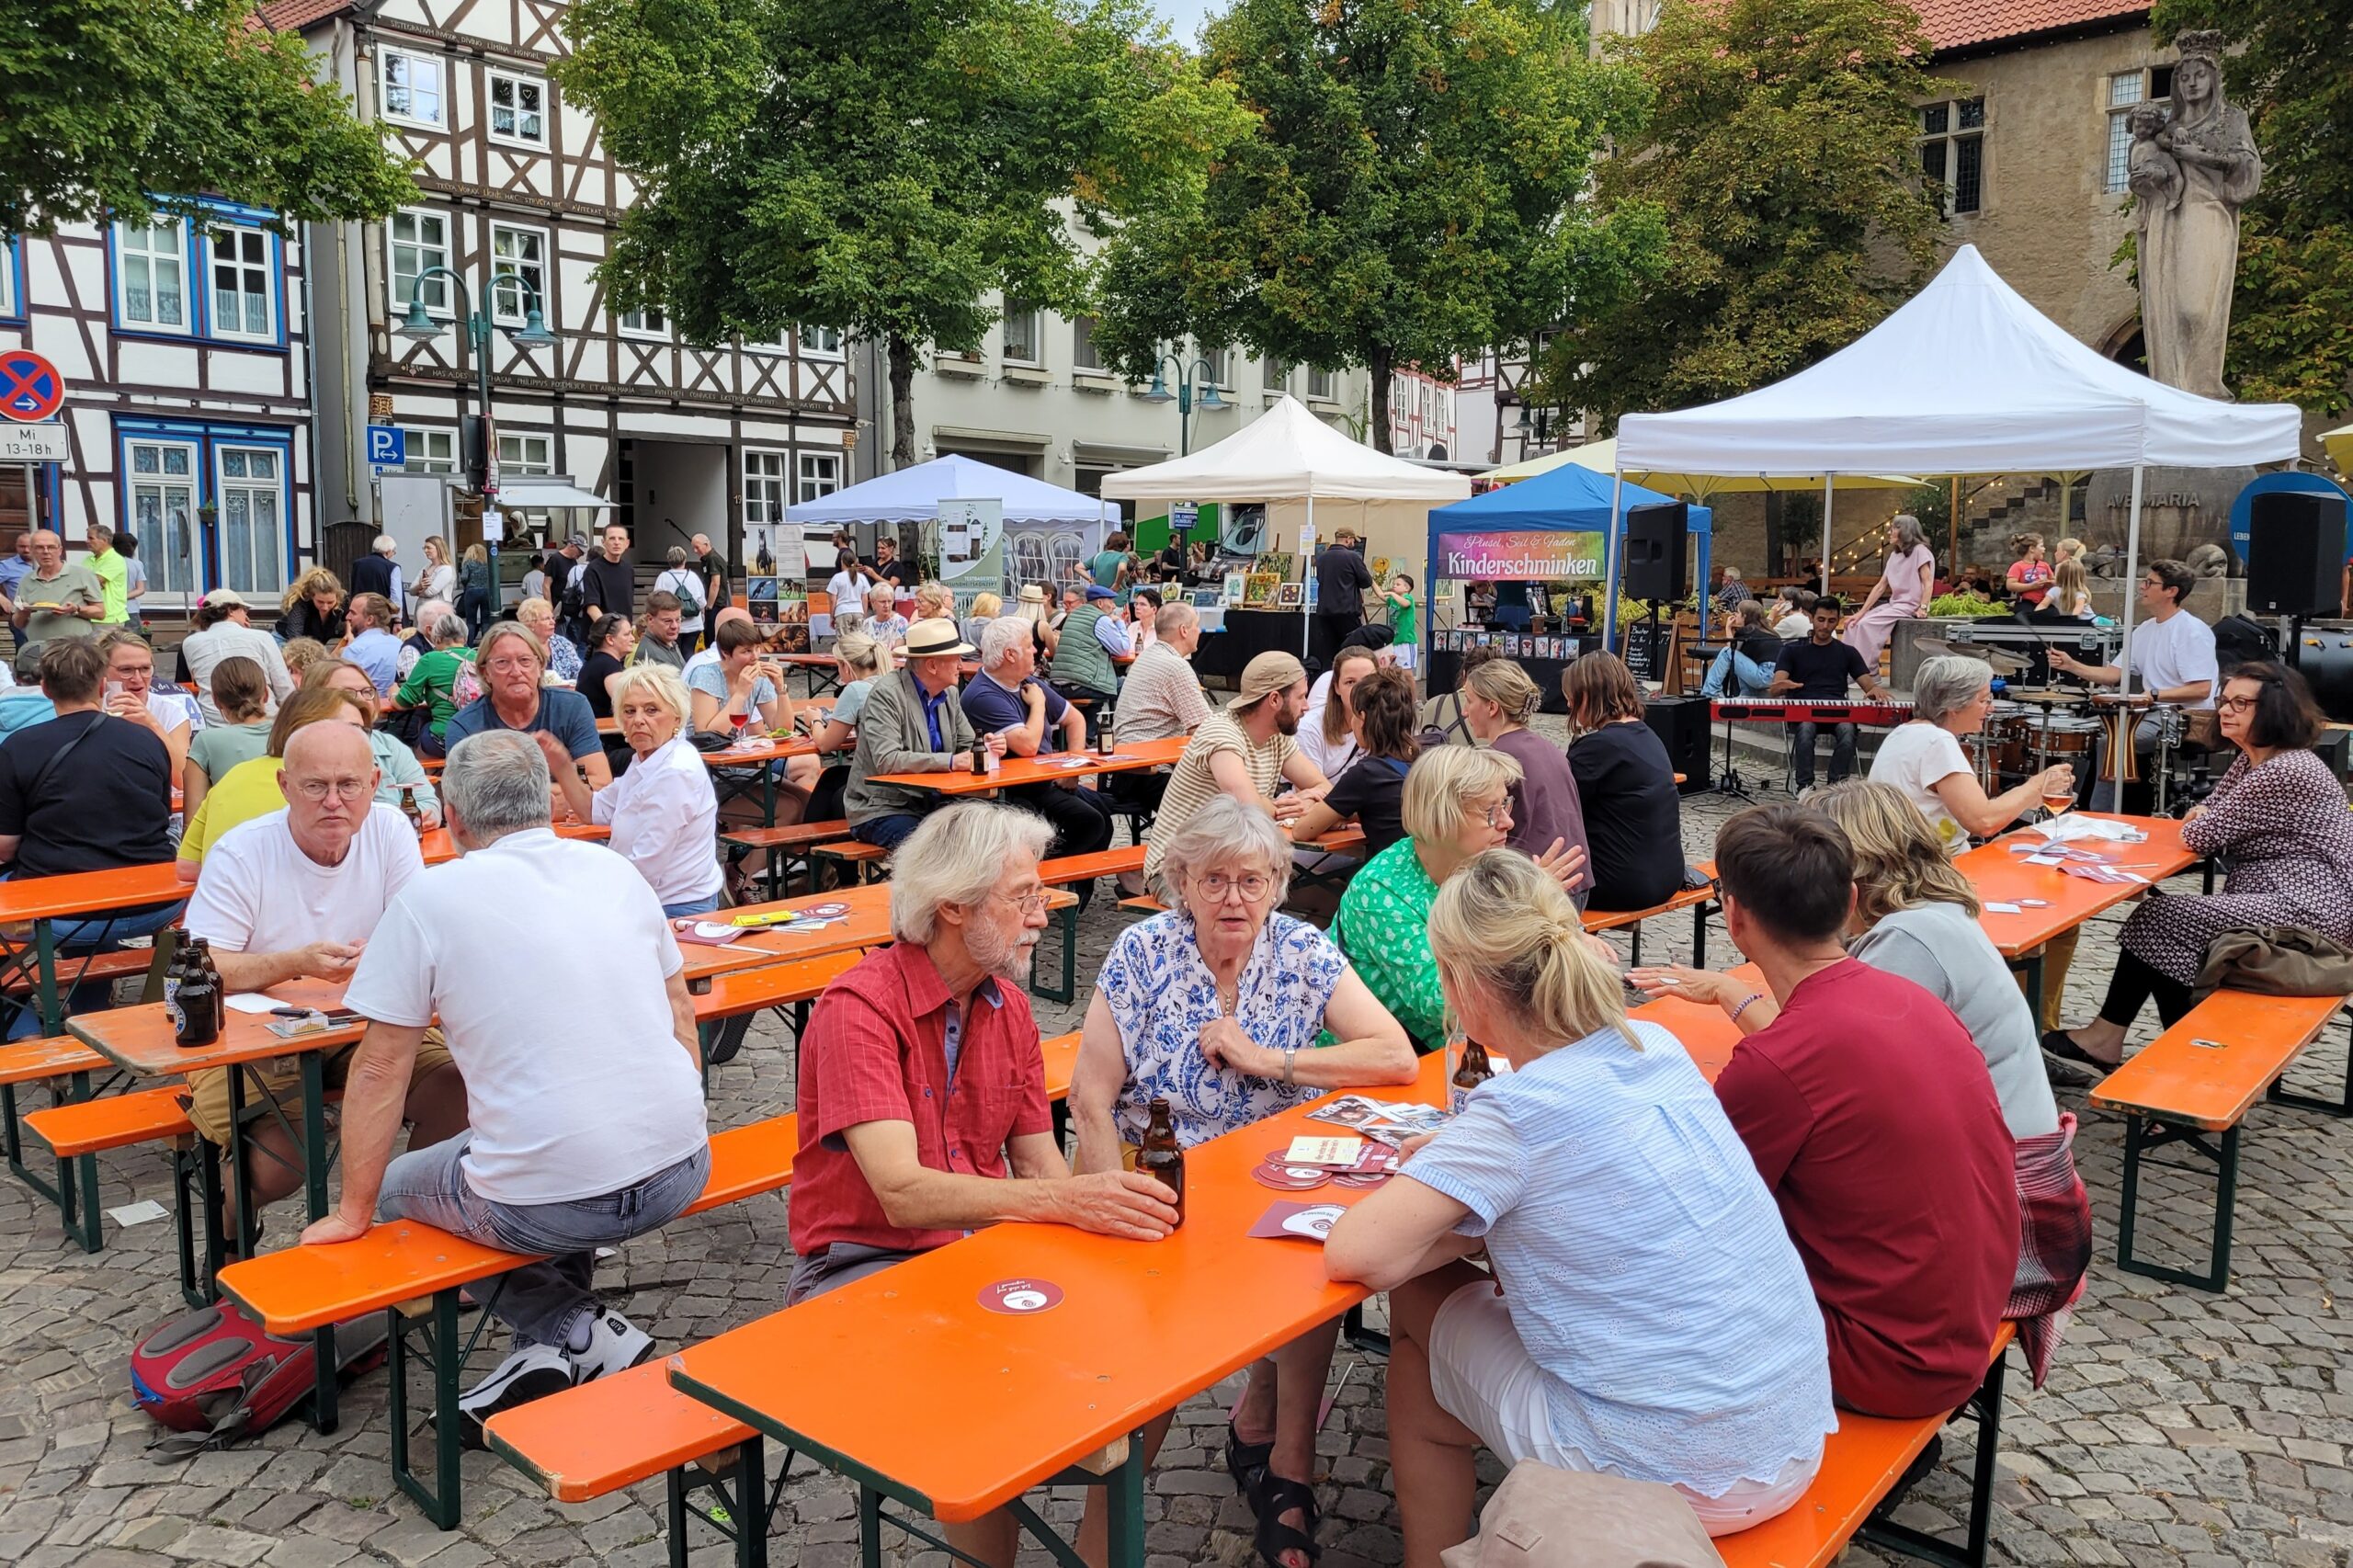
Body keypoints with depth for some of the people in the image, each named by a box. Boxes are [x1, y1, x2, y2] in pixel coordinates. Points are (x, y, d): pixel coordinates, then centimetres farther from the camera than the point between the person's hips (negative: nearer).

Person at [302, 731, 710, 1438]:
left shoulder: (429, 898, -4)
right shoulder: (614, 868, 8)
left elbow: (382, 1067, -1)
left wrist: (353, 1212, 10)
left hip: (551, 1205, -5)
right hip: (681, 1171, 5)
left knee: (399, 1186, 24)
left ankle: (577, 1333, 10)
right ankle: (560, 1352, 25)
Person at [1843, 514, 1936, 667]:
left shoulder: (1919, 550, -6)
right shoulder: (1894, 555, 17)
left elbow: (1928, 583, -15)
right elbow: (1880, 587, 11)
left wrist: (1922, 609, -28)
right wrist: (1861, 612, 2)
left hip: (1909, 607, -8)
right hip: (1893, 603, 8)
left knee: (1866, 624, -25)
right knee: (1854, 624, -9)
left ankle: (1869, 671, -18)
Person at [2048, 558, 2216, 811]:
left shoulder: (2193, 631, -14)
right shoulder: (2145, 630, 12)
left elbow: (2201, 690, -21)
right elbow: (2114, 674, 10)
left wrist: (2153, 695, -27)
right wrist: (2072, 666, -3)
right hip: (2154, 714, 9)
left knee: (2110, 742, -23)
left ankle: (2100, 817, -12)